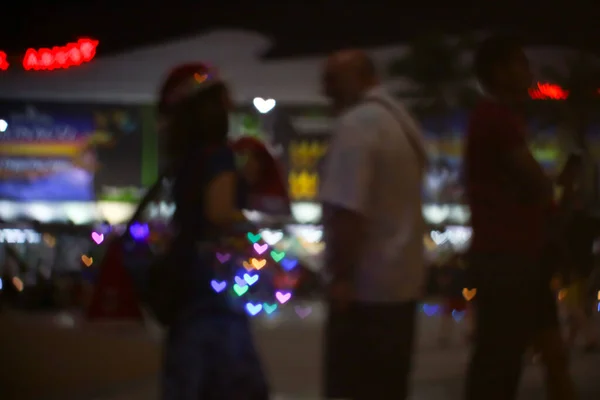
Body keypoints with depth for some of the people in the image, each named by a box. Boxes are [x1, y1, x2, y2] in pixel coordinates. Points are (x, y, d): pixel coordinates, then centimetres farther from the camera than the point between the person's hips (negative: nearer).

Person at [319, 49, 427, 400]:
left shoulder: (356, 125, -17)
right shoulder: (402, 121, 14)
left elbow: (348, 210, -25)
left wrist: (341, 276, -20)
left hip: (367, 284, -10)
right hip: (402, 279, 10)